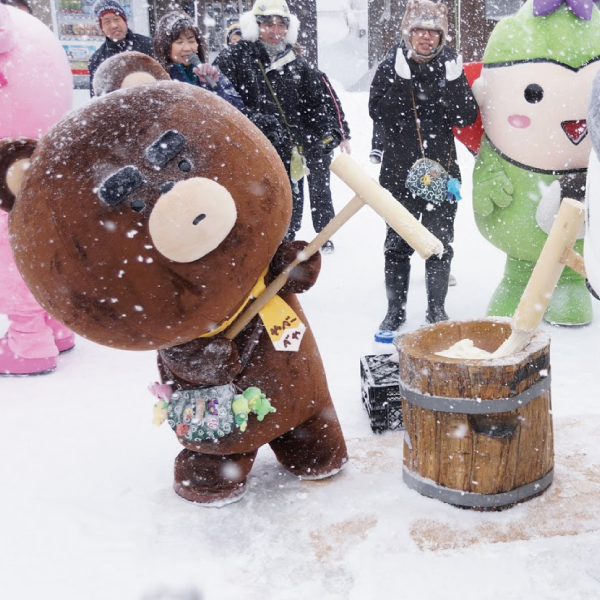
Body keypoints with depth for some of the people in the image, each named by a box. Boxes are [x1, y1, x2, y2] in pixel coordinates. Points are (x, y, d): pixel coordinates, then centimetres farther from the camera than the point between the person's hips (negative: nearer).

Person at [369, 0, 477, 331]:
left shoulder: (451, 66, 3)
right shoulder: (390, 66, 0)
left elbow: (468, 117, -3)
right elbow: (378, 112, -11)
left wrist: (453, 85, -16)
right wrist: (402, 83, -20)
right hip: (399, 170, -1)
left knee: (440, 240, 6)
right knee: (397, 241, 7)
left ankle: (436, 308, 20)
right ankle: (395, 308, 19)